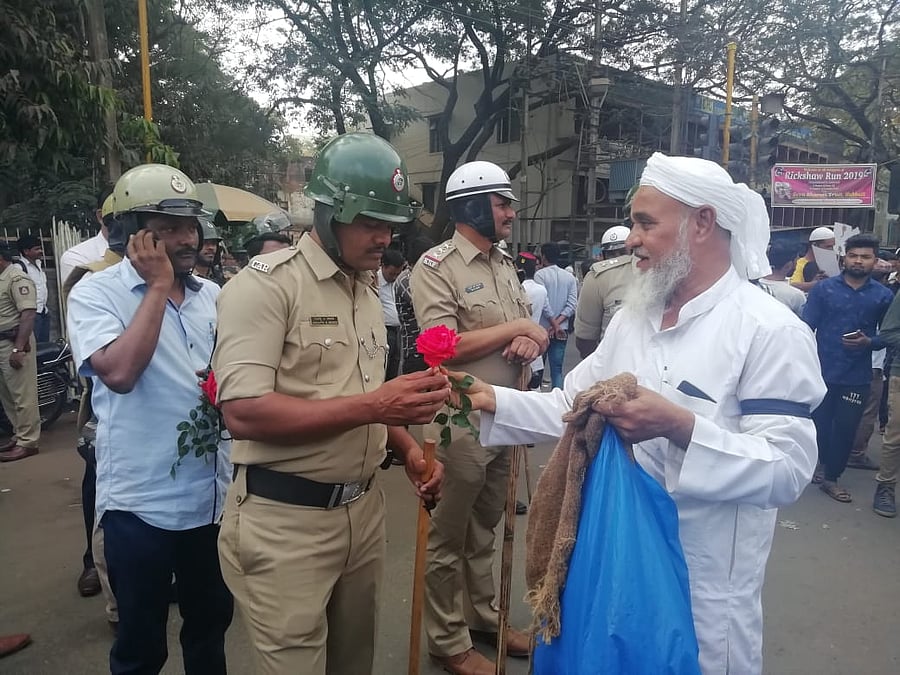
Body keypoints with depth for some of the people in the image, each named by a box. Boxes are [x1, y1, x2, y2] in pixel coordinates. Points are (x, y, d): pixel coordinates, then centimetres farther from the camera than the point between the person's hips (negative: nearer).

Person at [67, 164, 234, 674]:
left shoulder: (213, 295, 5)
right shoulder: (96, 293, -8)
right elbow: (119, 371, -26)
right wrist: (158, 285, -19)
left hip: (214, 494, 5)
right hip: (141, 501, -4)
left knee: (211, 623, 22)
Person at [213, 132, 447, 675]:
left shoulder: (367, 290, 12)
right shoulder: (266, 284, -15)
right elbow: (244, 413, -24)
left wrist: (409, 450, 2)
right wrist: (373, 406, -27)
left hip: (364, 509, 7)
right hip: (285, 522, -7)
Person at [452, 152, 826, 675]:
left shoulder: (771, 331, -17)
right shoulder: (633, 317, 5)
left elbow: (788, 470, -23)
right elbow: (571, 407, 6)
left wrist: (679, 427, -34)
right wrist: (494, 400, -7)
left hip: (705, 583, -6)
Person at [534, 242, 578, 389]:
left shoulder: (540, 274, -7)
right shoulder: (569, 276, 6)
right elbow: (572, 304, -2)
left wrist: (554, 324, -8)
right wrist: (558, 322, -7)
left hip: (542, 328, -3)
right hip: (562, 330, 3)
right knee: (557, 369, 5)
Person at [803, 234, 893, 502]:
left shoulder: (883, 295, 2)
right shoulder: (824, 288, -2)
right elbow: (806, 328, -5)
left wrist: (869, 342, -13)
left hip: (857, 377, 1)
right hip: (821, 371, -1)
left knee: (845, 429, 7)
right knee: (819, 425, 10)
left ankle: (831, 476, 25)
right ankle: (823, 465, 34)